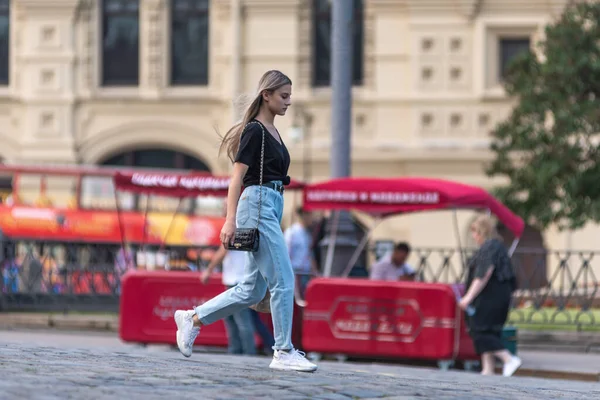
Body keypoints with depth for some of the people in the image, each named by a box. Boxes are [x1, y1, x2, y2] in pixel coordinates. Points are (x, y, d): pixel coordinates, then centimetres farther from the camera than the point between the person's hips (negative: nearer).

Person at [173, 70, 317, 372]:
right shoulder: (254, 131, -10)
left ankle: (192, 319, 18)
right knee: (282, 280, -9)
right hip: (257, 205, -10)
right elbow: (237, 177, -14)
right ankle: (284, 352, -5)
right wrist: (230, 220, -21)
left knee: (252, 289, 10)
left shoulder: (272, 132, 18)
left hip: (271, 208, 10)